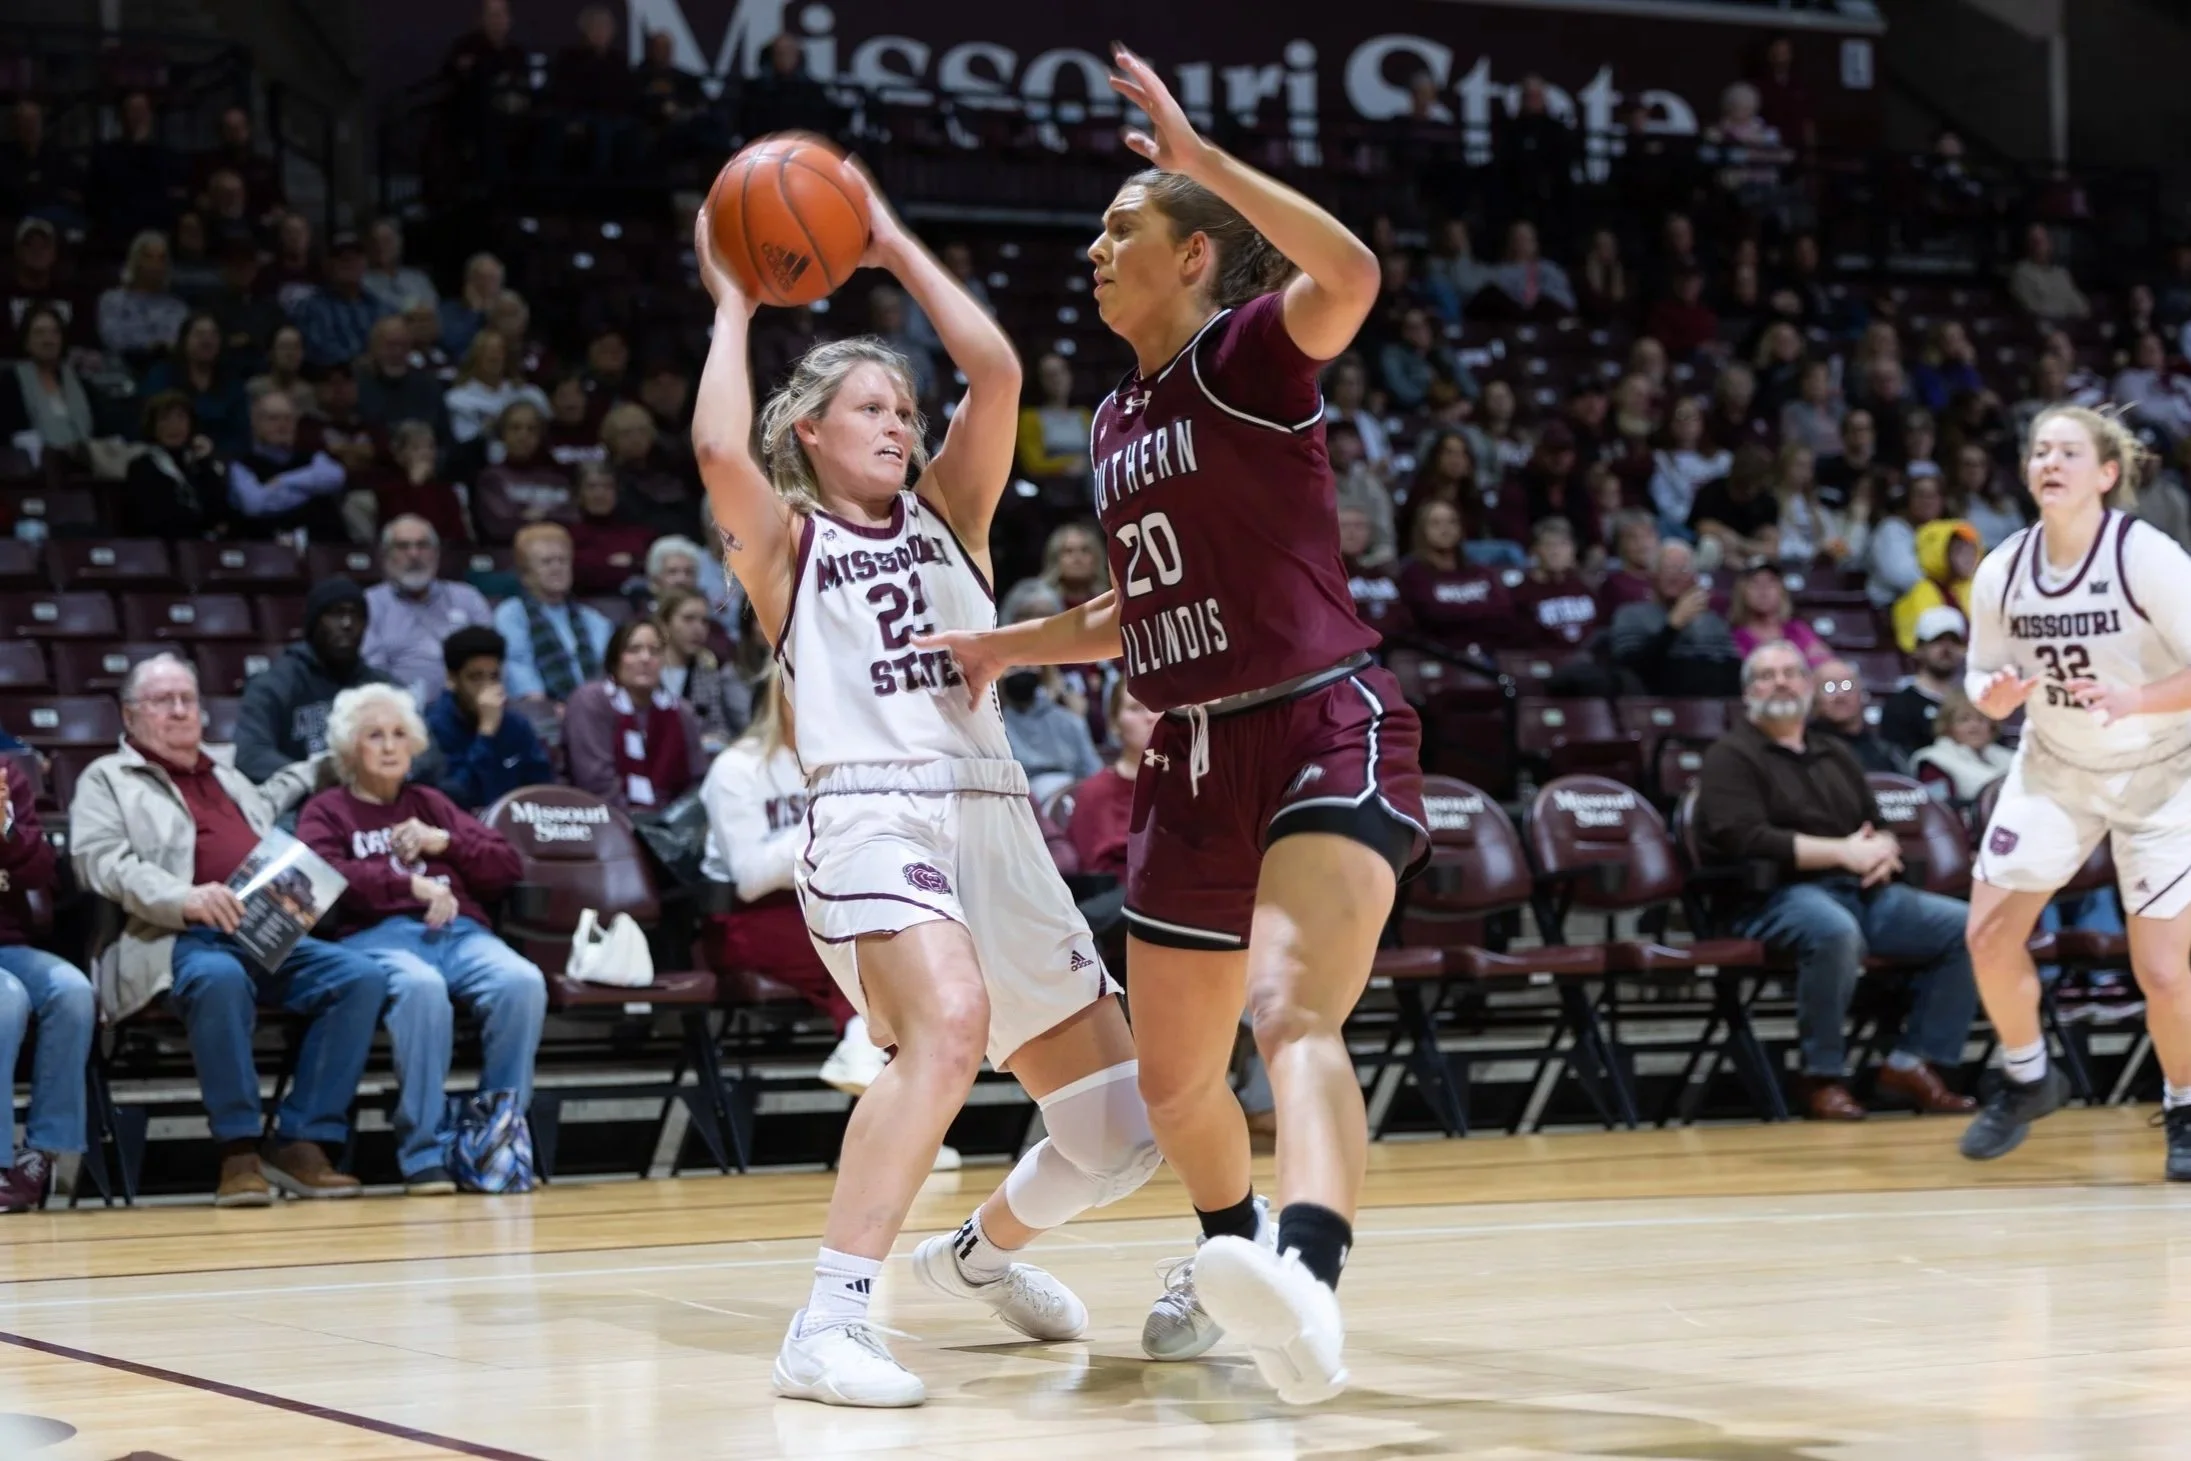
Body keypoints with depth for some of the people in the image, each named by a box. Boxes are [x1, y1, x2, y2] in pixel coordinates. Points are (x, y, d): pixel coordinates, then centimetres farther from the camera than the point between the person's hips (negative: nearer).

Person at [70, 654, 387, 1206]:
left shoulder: (227, 777, 33)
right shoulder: (107, 778, 14)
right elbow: (102, 861, -4)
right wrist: (184, 898, -20)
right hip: (182, 941, -6)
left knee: (362, 976, -21)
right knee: (220, 979, -41)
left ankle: (303, 1142, -21)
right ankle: (238, 1149, -31)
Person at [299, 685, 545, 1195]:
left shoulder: (431, 804, 32)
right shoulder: (326, 810, 20)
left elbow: (509, 865, 24)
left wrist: (444, 843, 7)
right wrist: (411, 884, -11)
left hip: (462, 931, 4)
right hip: (379, 934, -3)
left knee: (523, 983, -31)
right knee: (420, 987, -40)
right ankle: (425, 1151, -33)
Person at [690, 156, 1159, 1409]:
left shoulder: (950, 515, 19)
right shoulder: (782, 548, 8)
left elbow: (996, 373, 4)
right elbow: (720, 448, -14)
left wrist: (896, 249, 10)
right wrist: (734, 305, 0)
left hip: (998, 821, 6)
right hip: (873, 817, -6)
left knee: (1119, 1130, 7)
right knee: (950, 1026, -36)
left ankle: (985, 1251, 39)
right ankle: (828, 1325, -36)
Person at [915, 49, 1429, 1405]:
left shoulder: (1251, 353, -6)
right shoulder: (1119, 418, 16)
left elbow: (1350, 275, -30)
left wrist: (1200, 156, -29)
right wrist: (1008, 645, 27)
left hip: (1323, 737, -8)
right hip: (1195, 763, 8)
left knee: (1294, 1013, -33)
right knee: (1174, 1080, 17)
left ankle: (1308, 1287, -55)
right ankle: (1234, 1257, 46)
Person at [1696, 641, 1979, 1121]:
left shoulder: (1835, 754, 25)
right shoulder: (1731, 757, 2)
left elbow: (1880, 828, 22)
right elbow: (1745, 840, -14)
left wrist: (1881, 850, -5)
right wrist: (1843, 853, -14)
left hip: (1863, 893, 7)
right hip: (1778, 895, -7)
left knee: (1966, 927, -11)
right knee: (1836, 932, -40)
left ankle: (1914, 1062, -7)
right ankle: (1823, 1078, -25)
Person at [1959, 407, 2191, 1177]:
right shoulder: (2001, 572, -9)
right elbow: (1982, 673, 4)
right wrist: (1993, 696, -18)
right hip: (2052, 767, 4)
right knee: (1989, 933, -4)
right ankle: (2026, 1078, 22)